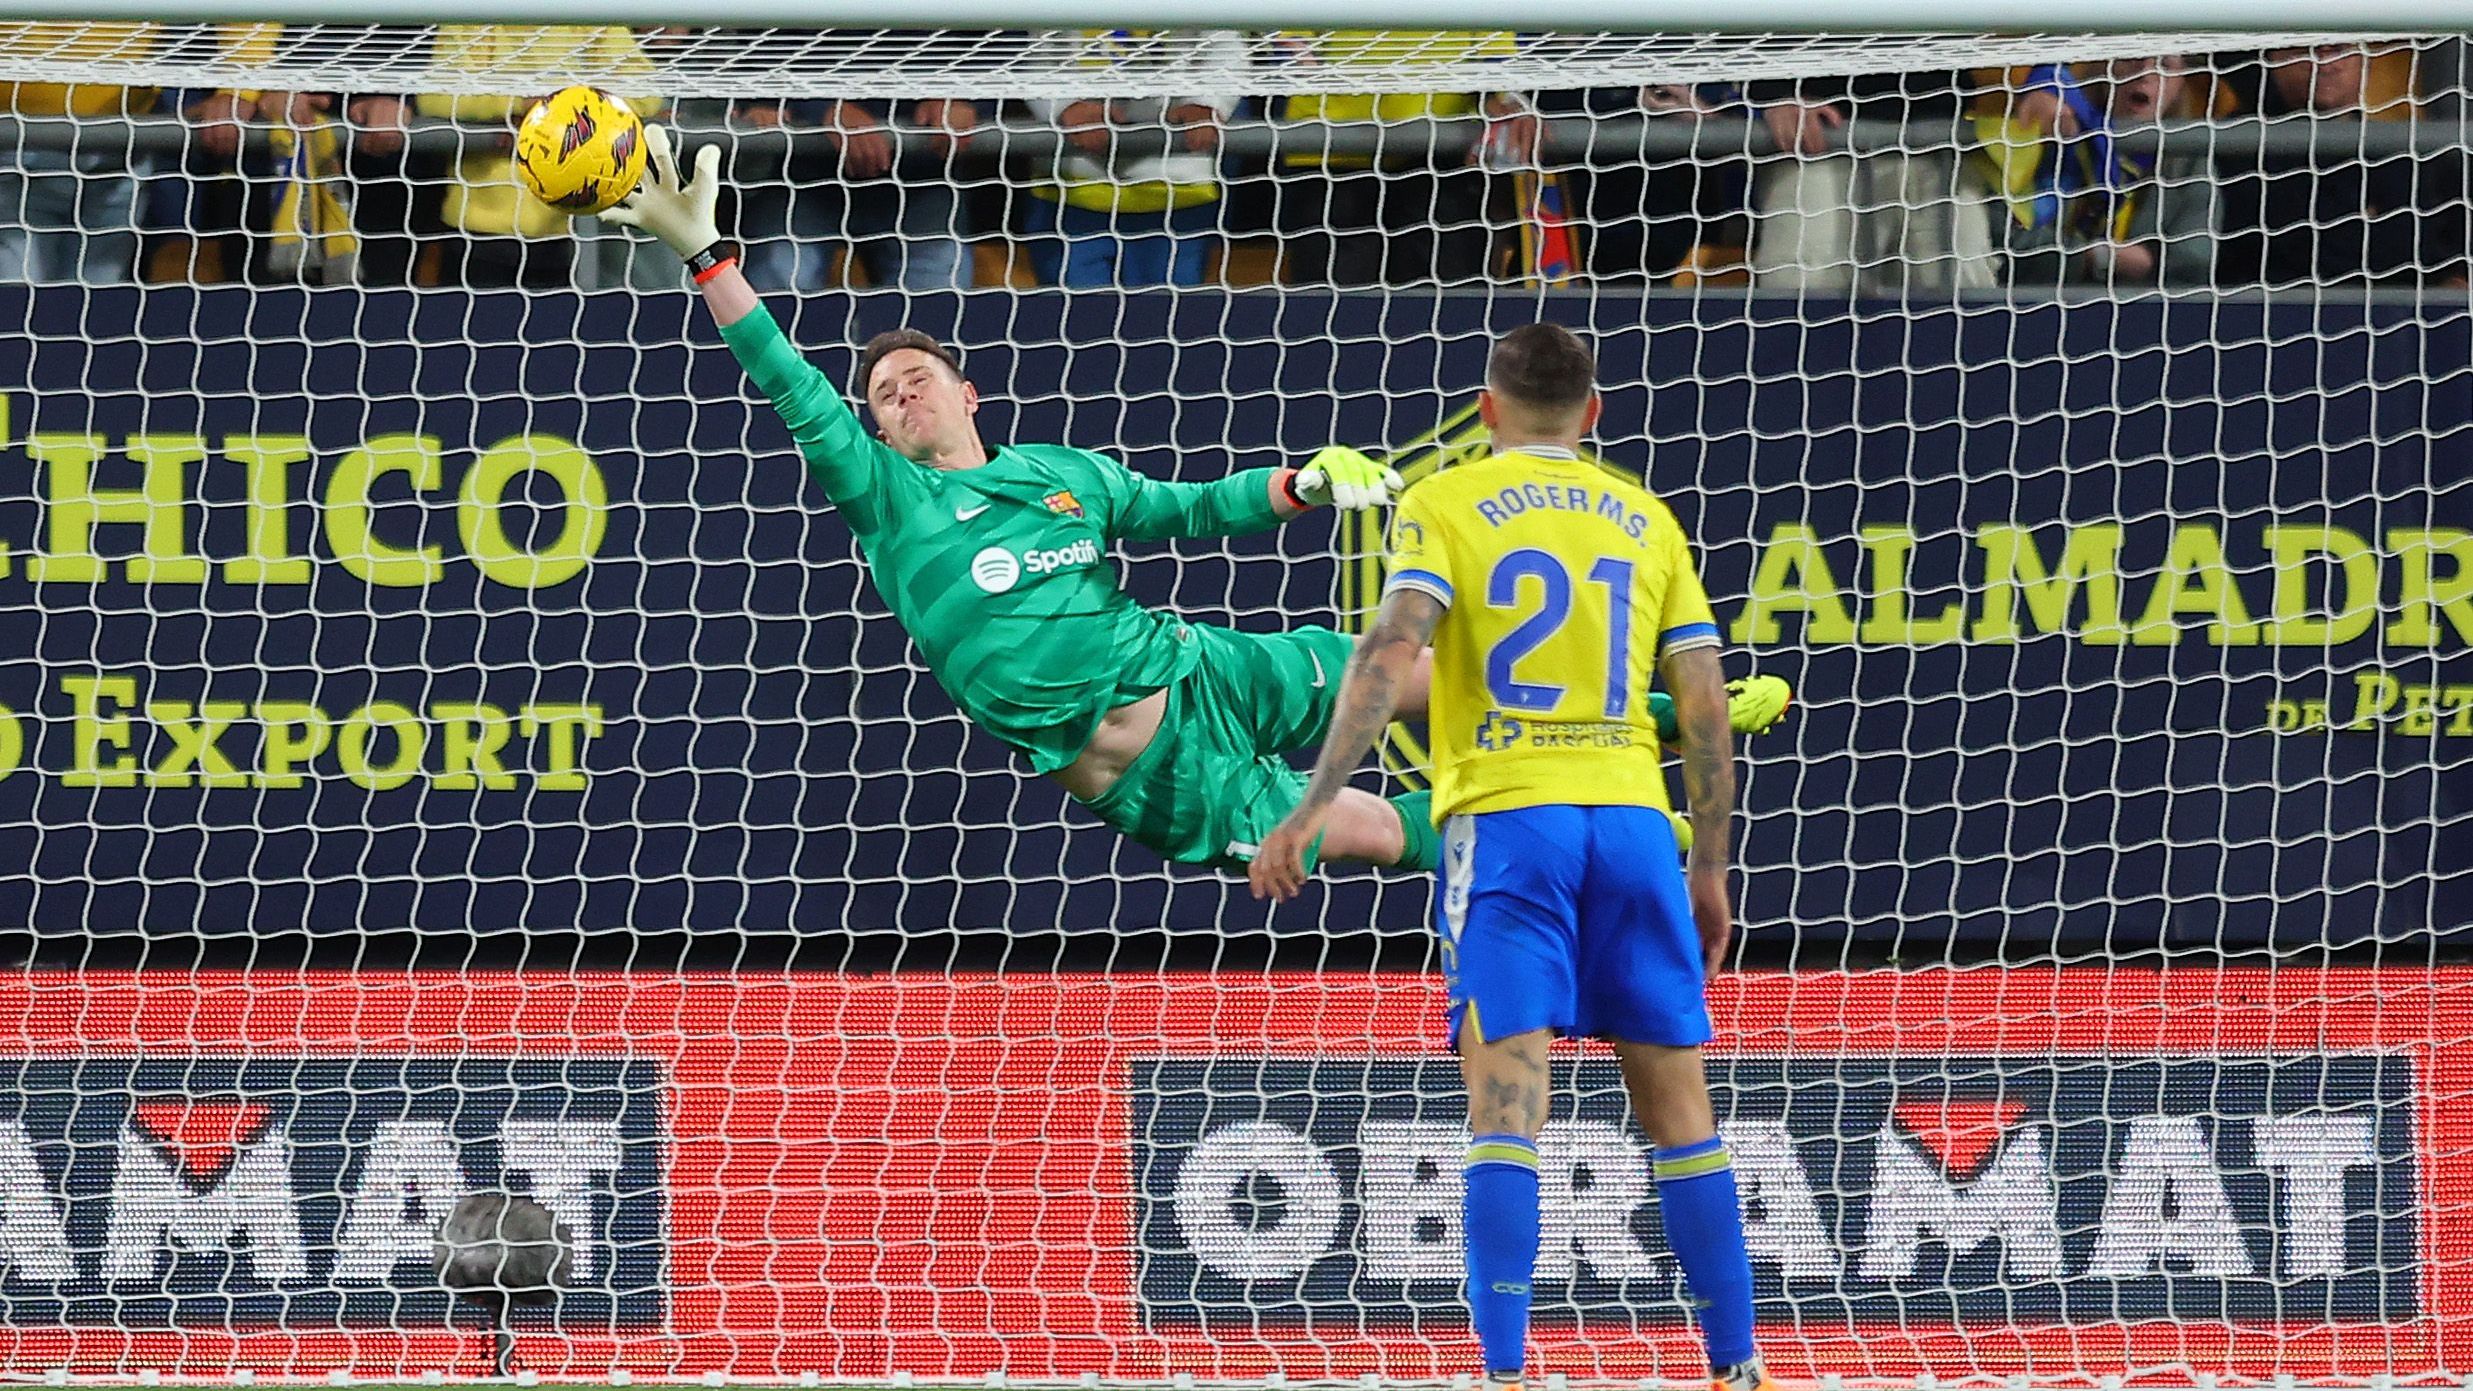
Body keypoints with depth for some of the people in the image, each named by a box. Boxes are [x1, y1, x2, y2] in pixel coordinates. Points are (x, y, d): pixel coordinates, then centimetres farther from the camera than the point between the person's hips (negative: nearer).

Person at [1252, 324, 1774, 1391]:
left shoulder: (1445, 504, 6)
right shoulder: (1645, 521, 16)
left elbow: (1392, 651, -10)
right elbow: (1707, 711, 13)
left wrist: (1316, 804, -13)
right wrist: (1709, 872, 20)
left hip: (1505, 818, -3)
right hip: (1631, 817, 3)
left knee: (1506, 1103, -9)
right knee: (1677, 1105, 10)